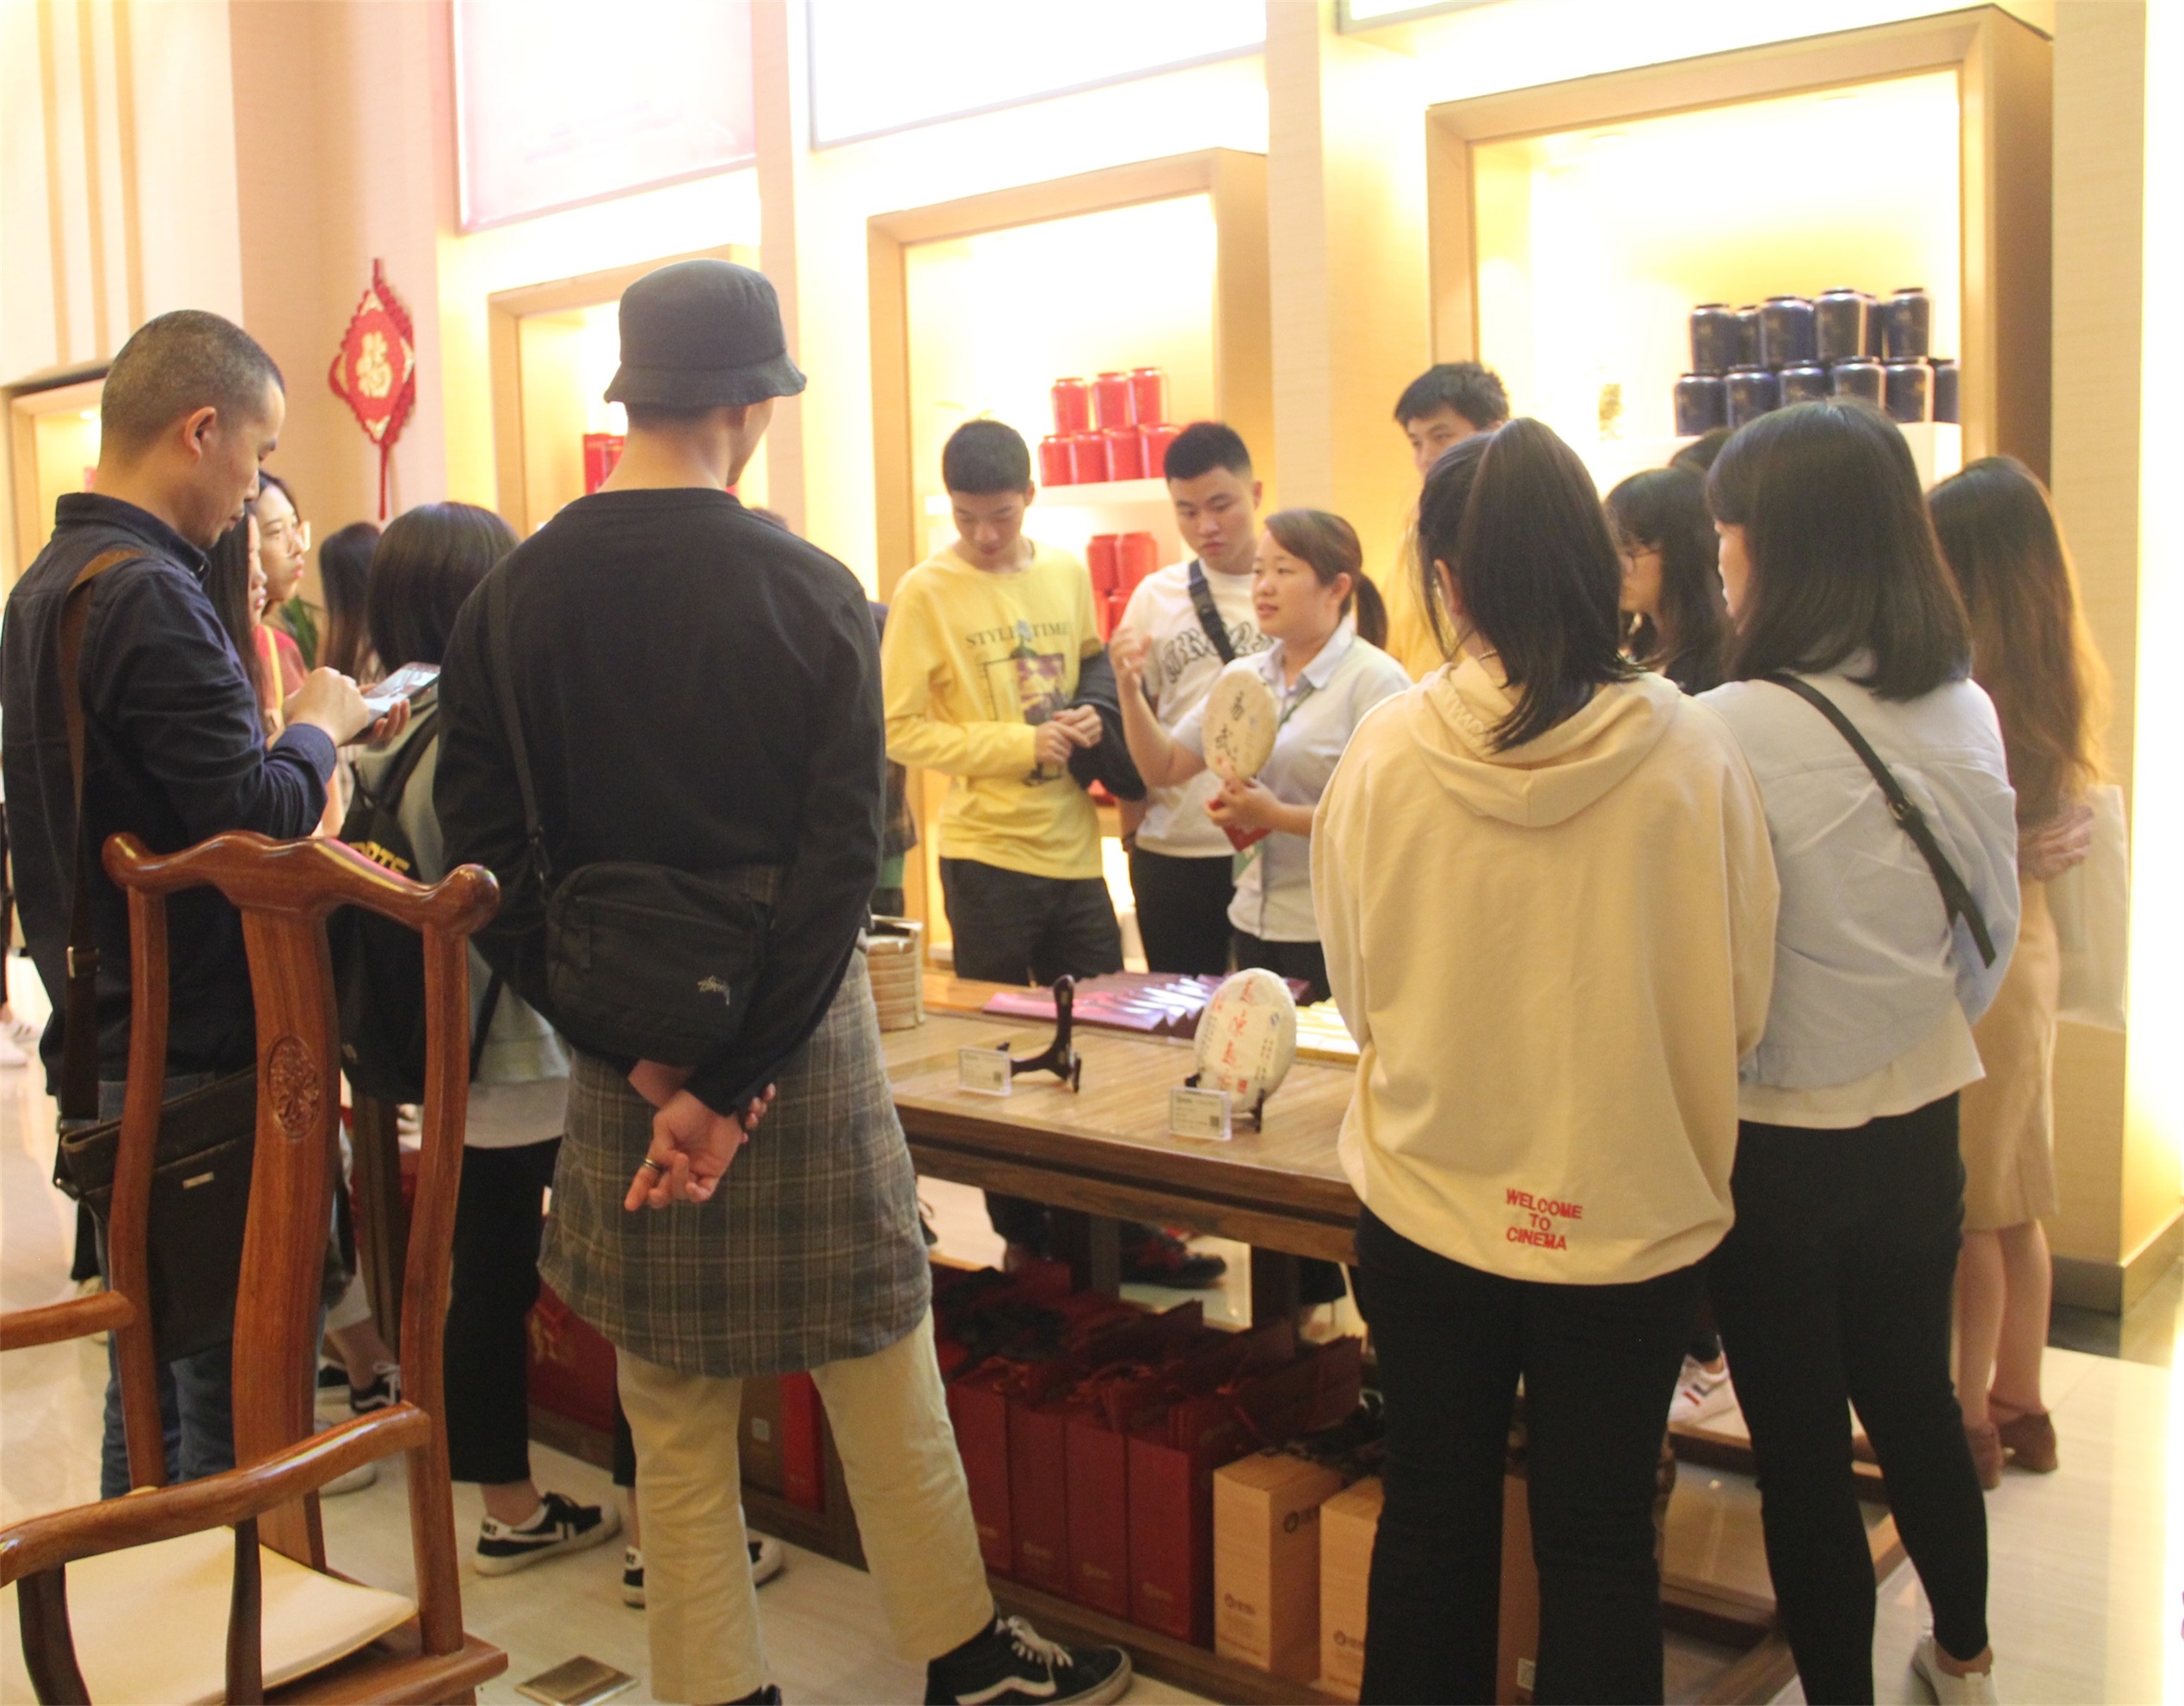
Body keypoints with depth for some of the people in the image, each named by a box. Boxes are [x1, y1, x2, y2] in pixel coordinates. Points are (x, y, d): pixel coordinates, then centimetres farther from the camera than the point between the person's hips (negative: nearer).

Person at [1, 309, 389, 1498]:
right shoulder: (150, 596, -20)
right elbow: (257, 817, -23)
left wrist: (298, 733, 10)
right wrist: (321, 724, -6)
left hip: (104, 1043, 10)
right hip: (197, 1056, -10)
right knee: (232, 1393, 1)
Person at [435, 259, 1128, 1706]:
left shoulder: (512, 598, -2)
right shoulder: (813, 593, -10)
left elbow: (487, 855, -7)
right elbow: (840, 858, -16)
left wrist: (633, 1052, -9)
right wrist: (735, 1084, -15)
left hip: (624, 1050, 2)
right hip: (798, 1036, -2)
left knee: (676, 1410, 14)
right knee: (881, 1370, 15)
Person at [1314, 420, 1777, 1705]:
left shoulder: (1387, 753, -14)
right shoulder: (1694, 755, -15)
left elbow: (1358, 993, -2)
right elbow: (1740, 1008, -5)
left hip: (1430, 1205, 1)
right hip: (1629, 1209, 0)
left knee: (1433, 1516, 20)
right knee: (1600, 1537, 17)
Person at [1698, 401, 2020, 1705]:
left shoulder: (1738, 729, -22)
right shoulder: (1968, 712, -2)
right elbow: (1995, 932, 8)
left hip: (1780, 1143, -6)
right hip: (1919, 1123, 6)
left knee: (1803, 1445, 10)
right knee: (1916, 1403, 24)